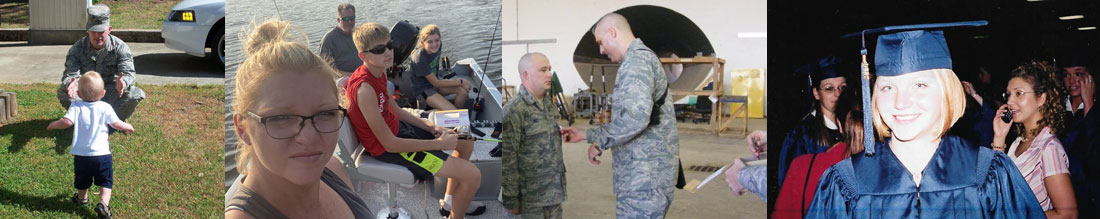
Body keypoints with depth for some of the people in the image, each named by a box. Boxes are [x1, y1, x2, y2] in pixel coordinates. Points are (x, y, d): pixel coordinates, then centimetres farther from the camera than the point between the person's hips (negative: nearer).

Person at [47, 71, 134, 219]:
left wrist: (53, 125, 1)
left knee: (82, 181, 24)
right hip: (102, 153, -1)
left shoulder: (76, 106, -7)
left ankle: (82, 198, 45)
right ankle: (103, 204, -14)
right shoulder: (105, 108, -5)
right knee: (106, 182, 5)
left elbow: (67, 121, -19)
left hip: (81, 155, 1)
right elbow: (117, 124, -1)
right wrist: (128, 127, 19)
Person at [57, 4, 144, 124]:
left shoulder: (120, 47, -14)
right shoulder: (78, 48, -12)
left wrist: (123, 83, -51)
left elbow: (128, 73, -24)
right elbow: (70, 74, -21)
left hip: (111, 91, -1)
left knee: (136, 94, -29)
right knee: (63, 92, -26)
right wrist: (70, 84, -49)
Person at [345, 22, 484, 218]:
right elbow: (390, 144, -27)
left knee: (466, 141, 22)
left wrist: (430, 127, -1)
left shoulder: (378, 72, -2)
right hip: (389, 149, -10)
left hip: (399, 128, 10)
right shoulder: (365, 89, -31)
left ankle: (451, 201, 37)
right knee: (472, 175, -14)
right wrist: (439, 144, -20)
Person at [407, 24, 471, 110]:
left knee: (463, 89, -16)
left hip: (435, 80, 8)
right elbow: (435, 83, -20)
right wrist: (460, 82, -17)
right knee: (451, 111, -26)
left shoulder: (439, 45, -9)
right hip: (422, 90, -8)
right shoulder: (419, 59, -29)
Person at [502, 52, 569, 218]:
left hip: (555, 193, 7)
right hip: (531, 198, -7)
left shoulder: (551, 106, 13)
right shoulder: (513, 111, -13)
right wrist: (511, 200, -17)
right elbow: (507, 160, -16)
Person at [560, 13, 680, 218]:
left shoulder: (636, 60, -13)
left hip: (644, 175, -10)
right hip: (644, 172, 10)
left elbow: (635, 117, -28)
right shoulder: (643, 59, 21)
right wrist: (585, 134, 24)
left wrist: (599, 142, -15)